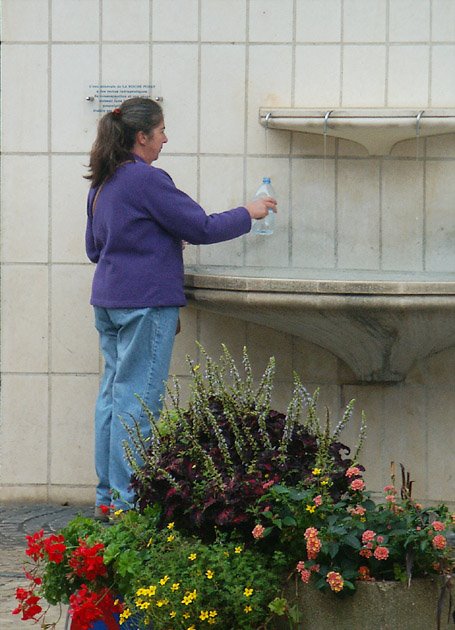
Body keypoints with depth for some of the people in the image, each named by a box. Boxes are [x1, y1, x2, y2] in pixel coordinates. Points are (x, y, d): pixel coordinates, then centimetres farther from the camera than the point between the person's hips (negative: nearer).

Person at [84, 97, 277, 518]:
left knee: (113, 395, 11)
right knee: (137, 400, -6)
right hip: (146, 303, -9)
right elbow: (201, 228, -11)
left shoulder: (102, 185, 14)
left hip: (108, 301, 9)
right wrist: (247, 214, 3)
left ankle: (107, 496, 13)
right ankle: (128, 500, -5)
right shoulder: (147, 179, -14)